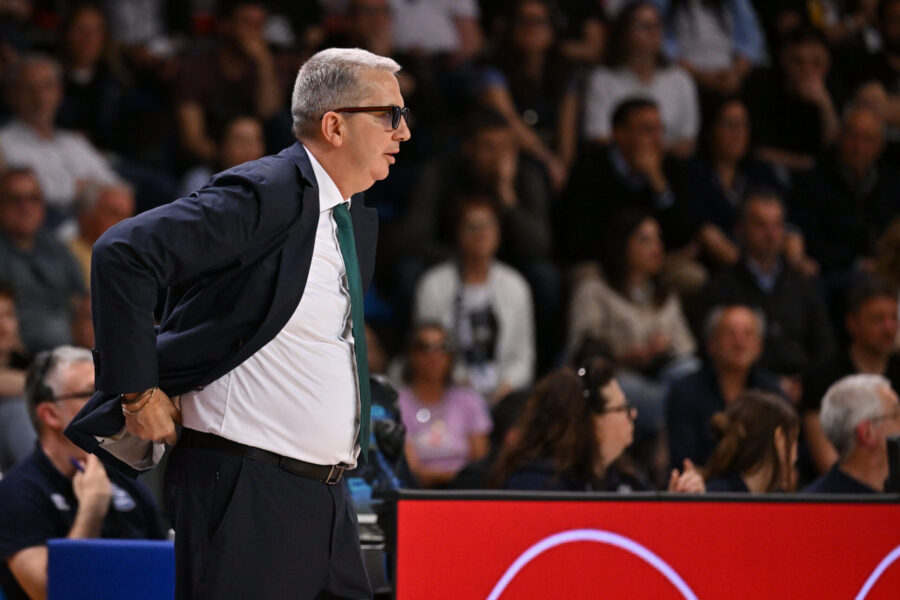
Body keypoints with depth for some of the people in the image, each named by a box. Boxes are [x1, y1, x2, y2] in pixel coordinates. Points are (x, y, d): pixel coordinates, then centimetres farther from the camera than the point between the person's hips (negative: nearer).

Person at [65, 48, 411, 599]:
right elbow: (123, 253, -22)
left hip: (327, 502, 9)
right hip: (245, 494, -9)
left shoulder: (360, 222, 16)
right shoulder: (266, 195, -13)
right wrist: (138, 392, -20)